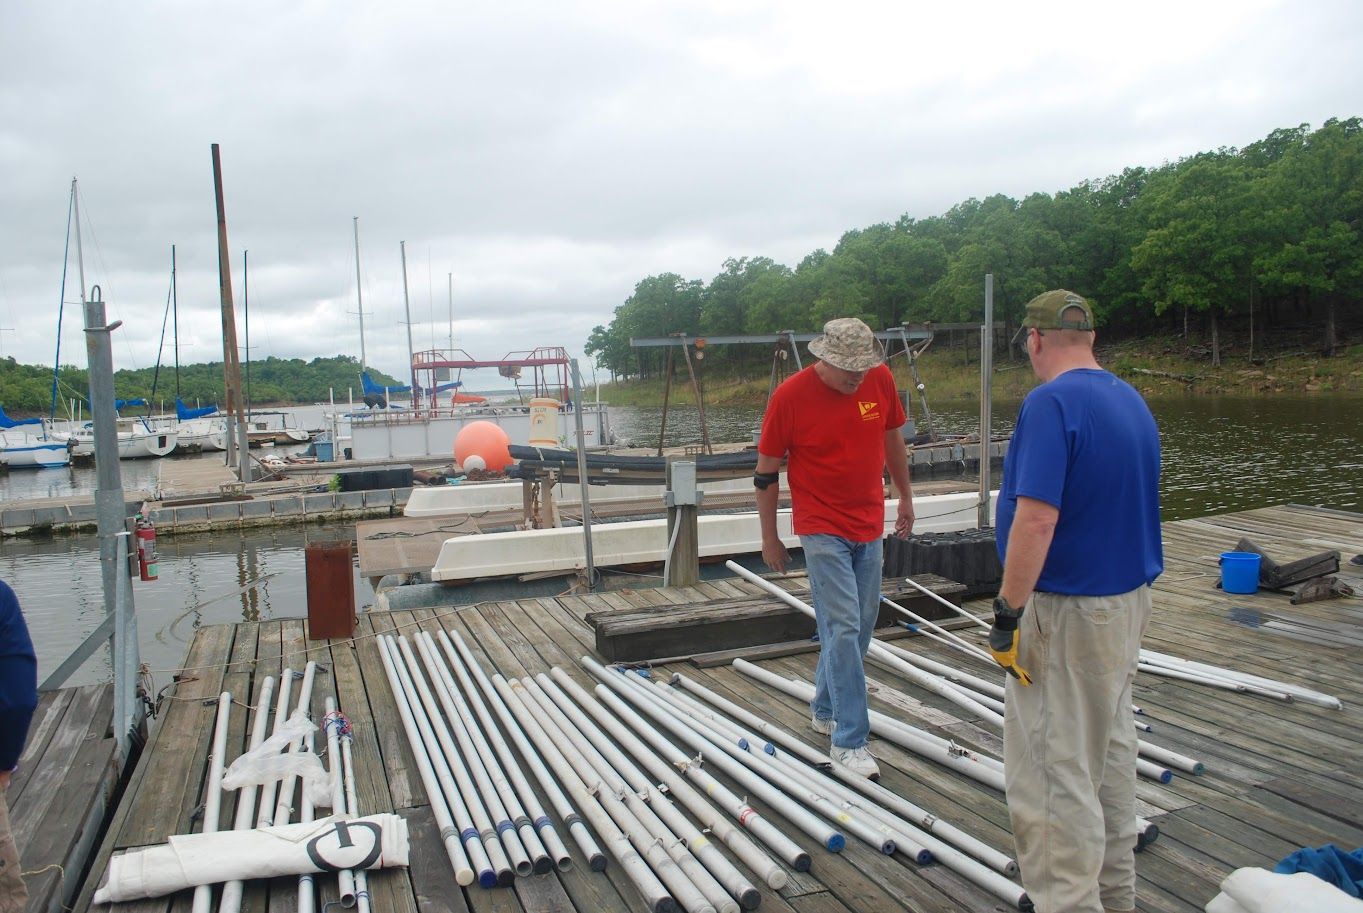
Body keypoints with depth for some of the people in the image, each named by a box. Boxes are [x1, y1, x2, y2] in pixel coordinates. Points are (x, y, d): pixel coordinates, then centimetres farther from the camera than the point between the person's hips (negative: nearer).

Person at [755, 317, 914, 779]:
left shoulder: (880, 379, -4)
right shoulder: (789, 396, -15)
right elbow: (766, 472, -6)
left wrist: (905, 497, 20)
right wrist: (769, 538, -2)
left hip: (870, 526, 5)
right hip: (823, 530, -5)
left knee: (859, 628, 13)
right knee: (843, 629, -9)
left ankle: (825, 710, 33)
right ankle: (850, 740, 1)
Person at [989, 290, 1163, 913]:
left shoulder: (1051, 402, -19)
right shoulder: (1133, 401, 9)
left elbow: (1037, 518, -28)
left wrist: (1008, 614, -21)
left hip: (1067, 612, -9)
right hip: (1130, 599, 10)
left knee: (1050, 771, -1)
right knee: (1109, 751, 21)